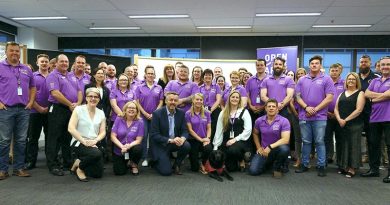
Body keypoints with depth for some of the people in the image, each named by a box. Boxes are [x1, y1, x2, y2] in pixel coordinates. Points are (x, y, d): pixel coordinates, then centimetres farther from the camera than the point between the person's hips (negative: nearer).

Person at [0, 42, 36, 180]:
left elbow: (33, 88, 20)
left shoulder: (26, 69, 14)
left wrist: (31, 102, 8)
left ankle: (19, 168, 17)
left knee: (21, 141, 7)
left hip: (24, 110, 4)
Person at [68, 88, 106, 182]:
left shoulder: (101, 113, 7)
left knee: (98, 174, -3)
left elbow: (102, 132, 4)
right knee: (97, 153, -35)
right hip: (78, 143, -5)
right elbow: (71, 128, -14)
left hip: (94, 144, 5)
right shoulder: (79, 109, -5)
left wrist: (95, 140, -16)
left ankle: (80, 161, 24)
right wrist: (84, 141, -21)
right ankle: (79, 167, -4)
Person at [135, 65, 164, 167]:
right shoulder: (140, 87, 2)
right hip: (143, 116, -1)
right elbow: (137, 102, -2)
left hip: (155, 116, 1)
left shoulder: (159, 88, 5)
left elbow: (161, 102, 3)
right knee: (143, 137, -1)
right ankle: (144, 158, 7)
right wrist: (146, 114, -9)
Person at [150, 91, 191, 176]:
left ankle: (176, 165, 2)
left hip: (175, 142, 4)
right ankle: (156, 161, 19)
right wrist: (170, 140, -30)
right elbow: (154, 135, -18)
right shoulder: (157, 113, -15)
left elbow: (185, 131, -2)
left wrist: (182, 138, -27)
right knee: (166, 171, -15)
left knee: (187, 146, -26)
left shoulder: (181, 113, -2)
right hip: (160, 145, -4)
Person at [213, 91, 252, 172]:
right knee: (230, 168, -12)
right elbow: (219, 130, 8)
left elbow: (248, 130, -6)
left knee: (233, 149, -36)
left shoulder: (244, 112, 2)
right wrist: (215, 146, 2)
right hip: (226, 141, 2)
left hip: (240, 141, -2)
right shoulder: (223, 113, 11)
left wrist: (235, 139, -15)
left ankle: (241, 160, -1)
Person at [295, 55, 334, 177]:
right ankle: (304, 164, 19)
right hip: (304, 116, 3)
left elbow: (329, 98, -6)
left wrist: (315, 109, -11)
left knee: (319, 142, 2)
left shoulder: (326, 79, 1)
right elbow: (298, 96, 5)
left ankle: (321, 166, 10)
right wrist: (307, 107, -11)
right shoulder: (302, 80, 10)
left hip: (320, 117, -3)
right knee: (306, 142, 10)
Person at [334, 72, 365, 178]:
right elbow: (336, 108, 10)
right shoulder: (342, 94, 16)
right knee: (342, 145, 8)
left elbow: (359, 109, -10)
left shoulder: (360, 93, 1)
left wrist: (346, 120, -14)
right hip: (341, 124, 5)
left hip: (354, 125, -5)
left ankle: (352, 168, 5)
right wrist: (339, 119, -8)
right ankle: (344, 167, 18)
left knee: (353, 145, -2)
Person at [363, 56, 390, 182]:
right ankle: (374, 169, 23)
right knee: (373, 144, 12)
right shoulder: (375, 81, 16)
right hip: (374, 118, 6)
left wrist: (374, 98, -1)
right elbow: (367, 94, 3)